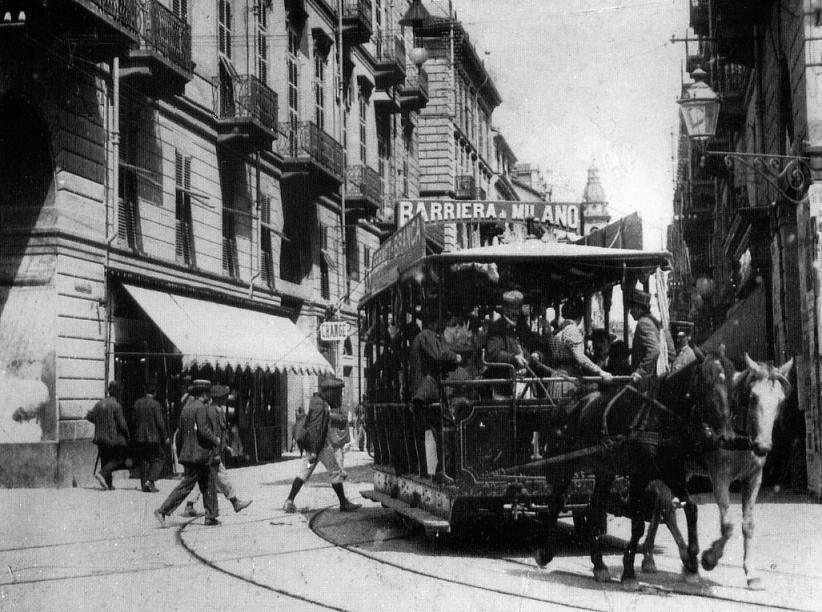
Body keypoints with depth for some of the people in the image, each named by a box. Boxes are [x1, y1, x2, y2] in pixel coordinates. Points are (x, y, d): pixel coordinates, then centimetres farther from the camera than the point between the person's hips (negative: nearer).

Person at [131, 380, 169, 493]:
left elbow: (133, 420, 11)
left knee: (144, 460, 11)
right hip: (153, 437, -5)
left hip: (139, 438, 6)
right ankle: (150, 481, -7)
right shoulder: (155, 404, -12)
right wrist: (165, 437, -3)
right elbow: (160, 423, -12)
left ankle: (144, 484, 11)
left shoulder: (137, 403, 5)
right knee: (159, 458, 6)